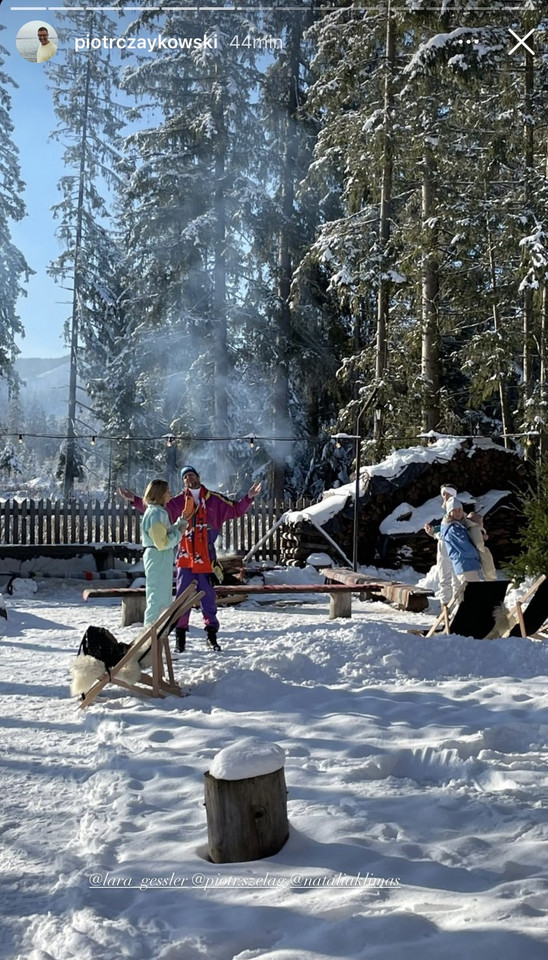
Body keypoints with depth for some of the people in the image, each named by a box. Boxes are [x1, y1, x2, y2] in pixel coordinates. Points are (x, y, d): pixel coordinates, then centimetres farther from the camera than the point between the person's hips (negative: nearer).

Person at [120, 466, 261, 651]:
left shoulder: (214, 500, 5)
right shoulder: (178, 502, 7)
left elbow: (236, 510, 5)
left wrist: (248, 498, -9)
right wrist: (134, 500, 4)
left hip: (206, 558, -1)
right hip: (185, 557, 1)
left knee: (208, 597, 6)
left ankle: (212, 634, 17)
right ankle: (180, 635, 9)